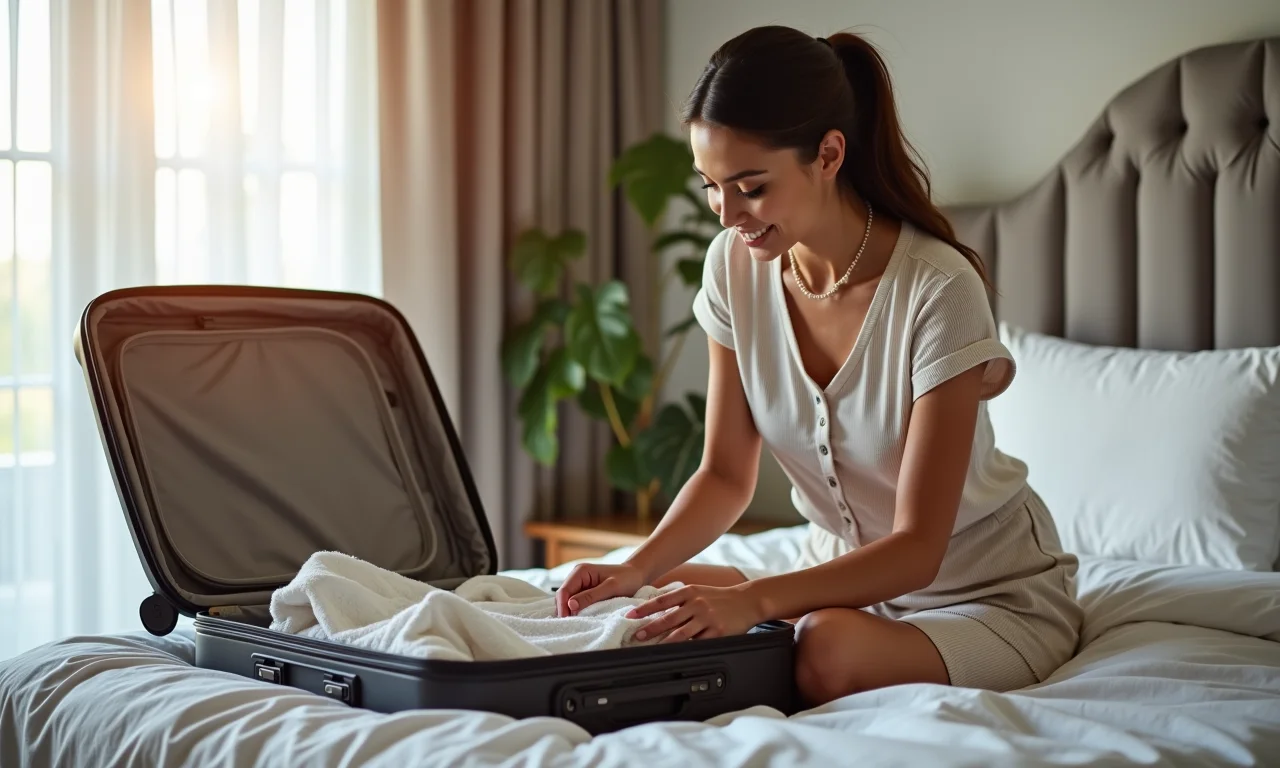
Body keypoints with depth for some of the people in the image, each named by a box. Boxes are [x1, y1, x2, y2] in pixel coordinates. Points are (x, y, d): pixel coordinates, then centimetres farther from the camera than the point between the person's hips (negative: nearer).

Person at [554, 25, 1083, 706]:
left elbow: (917, 548, -26)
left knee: (832, 654, -34)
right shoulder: (735, 265, -9)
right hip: (850, 571, 5)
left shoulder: (937, 290, -27)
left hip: (992, 594, -5)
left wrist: (756, 599, -40)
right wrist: (637, 567, -21)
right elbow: (726, 474, -2)